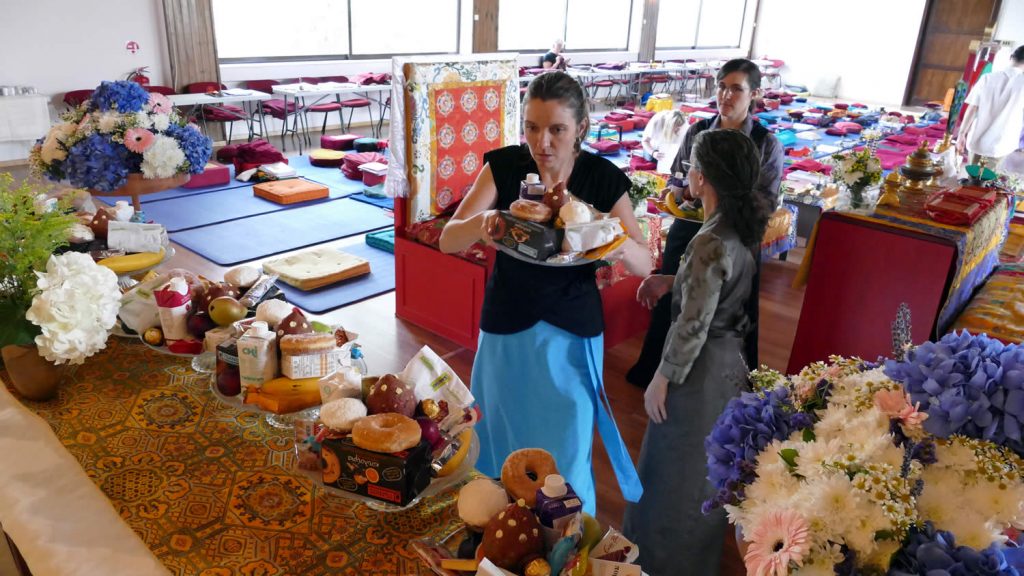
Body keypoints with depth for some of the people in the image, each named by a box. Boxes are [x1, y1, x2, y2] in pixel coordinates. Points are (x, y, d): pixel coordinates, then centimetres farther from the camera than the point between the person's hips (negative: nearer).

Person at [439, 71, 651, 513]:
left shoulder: (603, 178, -10)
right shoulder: (504, 166, -9)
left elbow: (644, 264, -10)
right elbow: (448, 240, -16)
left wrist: (619, 245, -34)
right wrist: (481, 223, -39)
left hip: (572, 332, -1)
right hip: (506, 327, 1)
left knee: (566, 452, 9)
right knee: (503, 444, 17)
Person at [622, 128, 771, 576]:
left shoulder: (711, 241, -28)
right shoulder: (745, 229, 0)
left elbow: (693, 325, -26)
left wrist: (661, 380, -16)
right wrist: (670, 282, 6)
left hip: (701, 369, -9)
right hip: (730, 360, 9)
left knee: (679, 471, 12)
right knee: (705, 467, 26)